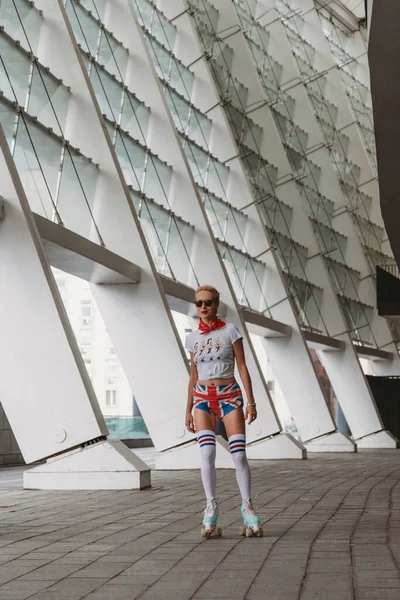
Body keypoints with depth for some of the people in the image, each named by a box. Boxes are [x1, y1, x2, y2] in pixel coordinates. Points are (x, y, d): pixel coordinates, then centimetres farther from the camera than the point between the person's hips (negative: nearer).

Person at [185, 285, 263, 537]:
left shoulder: (230, 330, 1)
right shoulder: (193, 338, 10)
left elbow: (242, 367, -1)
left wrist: (251, 402, -7)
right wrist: (189, 410, 13)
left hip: (229, 394, -2)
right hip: (203, 397, 2)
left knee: (239, 454, -6)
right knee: (207, 452, -14)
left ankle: (247, 507, 6)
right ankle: (211, 507, -8)